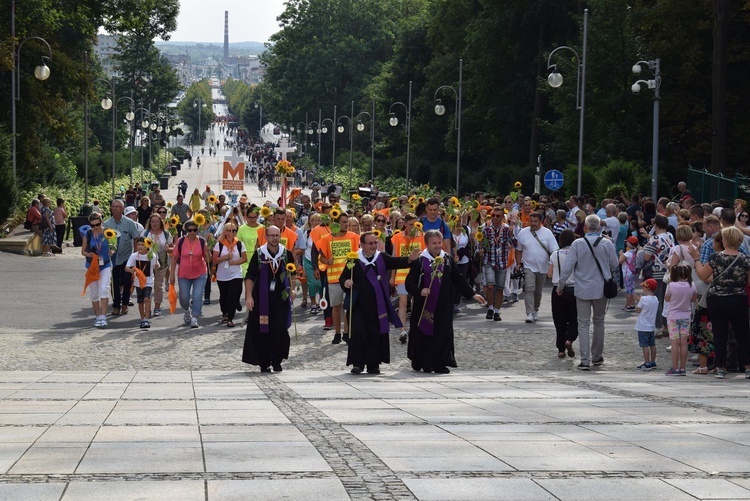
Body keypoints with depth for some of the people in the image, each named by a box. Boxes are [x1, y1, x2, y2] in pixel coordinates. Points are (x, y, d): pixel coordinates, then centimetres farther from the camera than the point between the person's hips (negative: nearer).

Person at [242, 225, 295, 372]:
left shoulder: (287, 254, 3)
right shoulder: (259, 254, -2)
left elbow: (292, 273, 19)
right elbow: (250, 276, -1)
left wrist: (291, 290, 13)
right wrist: (249, 296, -8)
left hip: (280, 298, 1)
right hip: (261, 298, -1)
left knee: (280, 330, -6)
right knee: (261, 331, 0)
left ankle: (276, 361, 5)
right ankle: (264, 363, 10)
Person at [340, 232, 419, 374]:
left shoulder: (382, 258, 8)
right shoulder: (354, 260, 1)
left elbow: (396, 262, -6)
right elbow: (343, 277, 2)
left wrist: (409, 259, -25)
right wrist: (345, 283, -21)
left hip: (378, 305, 2)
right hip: (359, 305, -2)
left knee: (377, 334, 3)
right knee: (358, 333, -9)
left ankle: (373, 364, 12)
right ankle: (357, 363, 0)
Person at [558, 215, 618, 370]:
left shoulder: (577, 244, -11)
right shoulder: (607, 244, -6)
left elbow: (568, 267, -8)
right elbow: (614, 264, 5)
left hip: (583, 290, -2)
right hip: (601, 289, 2)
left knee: (583, 324, 2)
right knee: (599, 322, 18)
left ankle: (585, 360, -5)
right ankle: (597, 356, 26)